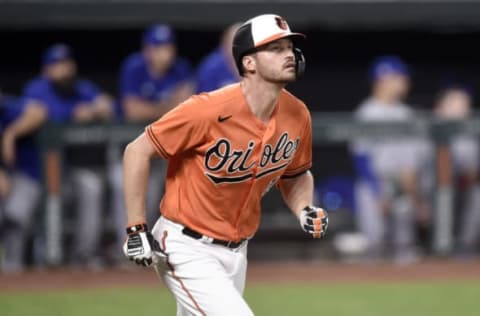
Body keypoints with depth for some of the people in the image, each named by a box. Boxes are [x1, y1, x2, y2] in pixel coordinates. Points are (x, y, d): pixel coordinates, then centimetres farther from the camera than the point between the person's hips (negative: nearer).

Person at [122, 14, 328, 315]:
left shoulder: (297, 115, -3)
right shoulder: (210, 110, -24)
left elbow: (296, 175, 16)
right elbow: (138, 152, -15)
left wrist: (305, 210, -6)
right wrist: (136, 229, -16)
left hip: (235, 253, 8)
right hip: (187, 250, -8)